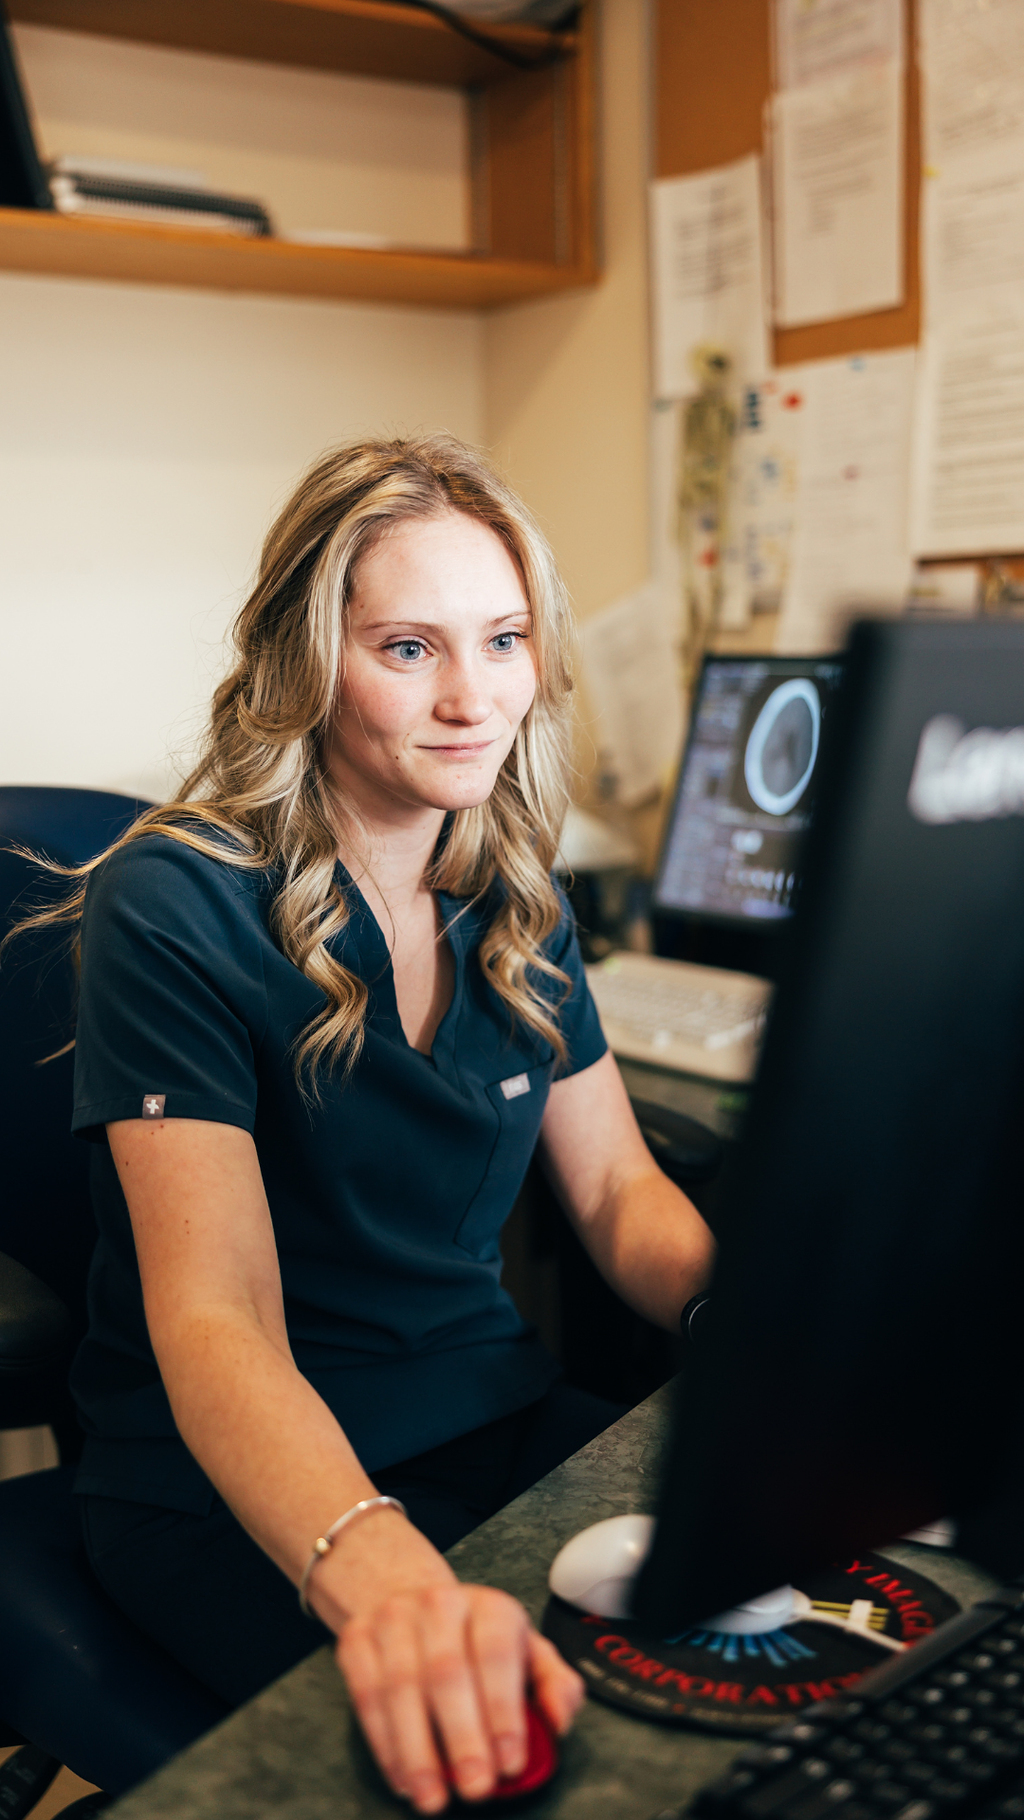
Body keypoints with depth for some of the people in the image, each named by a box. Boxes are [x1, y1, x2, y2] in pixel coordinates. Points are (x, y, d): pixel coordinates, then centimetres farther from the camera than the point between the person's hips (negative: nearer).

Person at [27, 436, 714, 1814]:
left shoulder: (515, 903, 4)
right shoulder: (173, 909, -17)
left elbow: (619, 1189, 6)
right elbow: (216, 1318, -26)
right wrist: (378, 1571, -45)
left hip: (498, 1420, 6)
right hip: (238, 1485, -5)